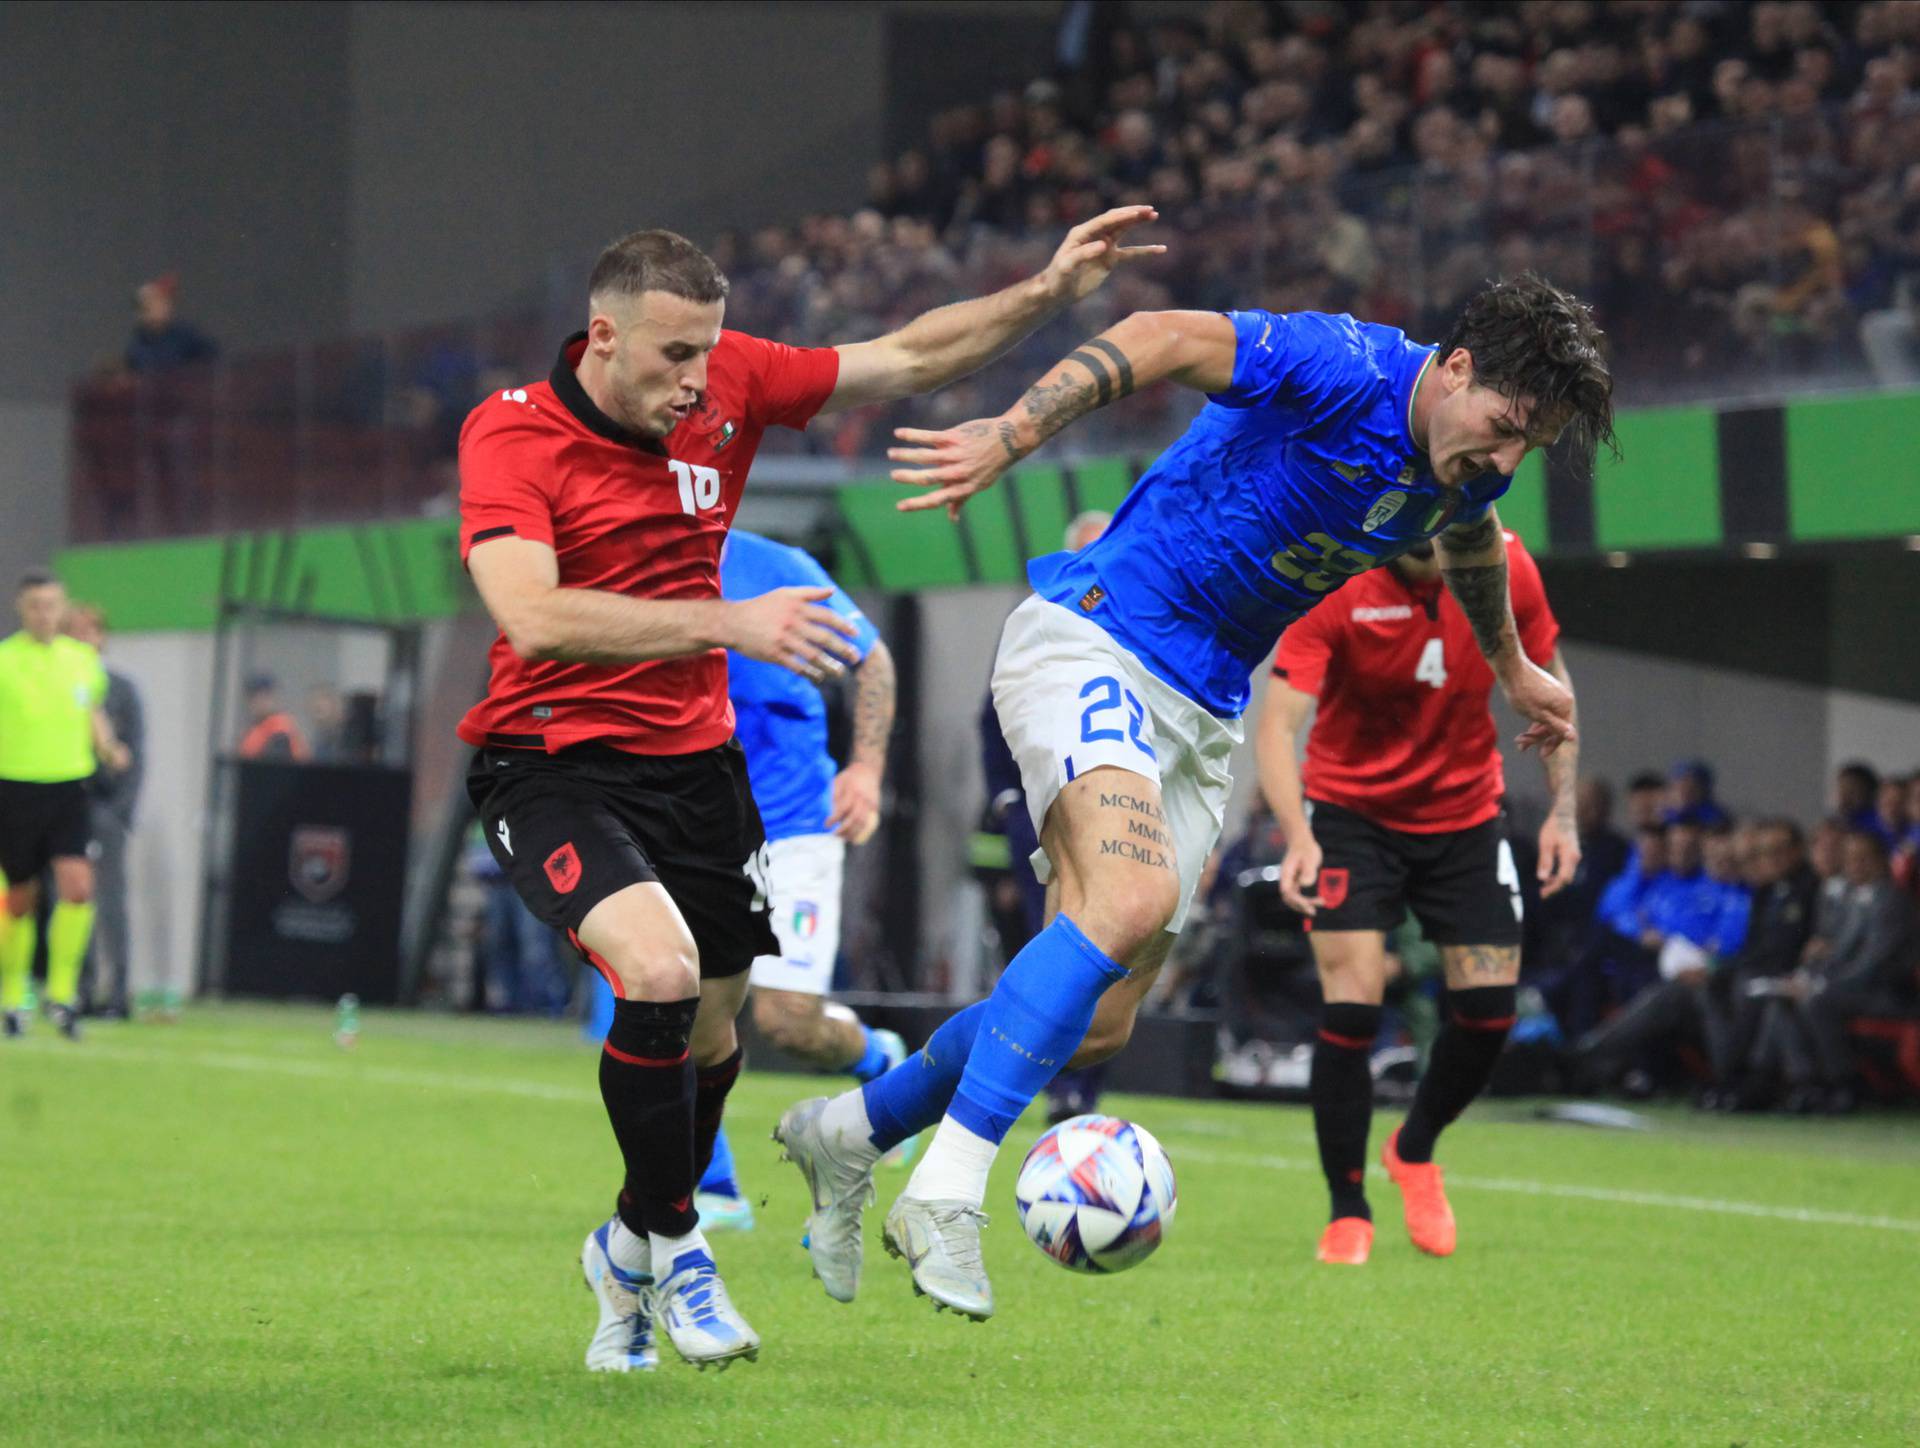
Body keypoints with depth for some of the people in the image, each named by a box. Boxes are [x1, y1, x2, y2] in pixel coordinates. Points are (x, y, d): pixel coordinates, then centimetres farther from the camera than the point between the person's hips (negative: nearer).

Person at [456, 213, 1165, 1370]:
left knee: (711, 1032, 12)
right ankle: (672, 1241, -5)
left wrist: (1048, 295, -4)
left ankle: (631, 1250, 39)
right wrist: (728, 623, -37)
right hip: (554, 761, -6)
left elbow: (909, 361, 6)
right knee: (660, 971, -27)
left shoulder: (729, 383, -3)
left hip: (693, 755, 6)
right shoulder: (511, 435, -18)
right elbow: (534, 619, -31)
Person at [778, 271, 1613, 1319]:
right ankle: (945, 1194, -33)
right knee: (1133, 898, -34)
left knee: (1098, 1026, 3)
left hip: (1201, 711, 8)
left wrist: (1511, 667, 45)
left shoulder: (1465, 476, 5)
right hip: (1091, 643, -8)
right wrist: (1013, 434, -38)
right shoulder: (1346, 371, -20)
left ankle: (850, 1134, 25)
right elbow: (1168, 339, -26)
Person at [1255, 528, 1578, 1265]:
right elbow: (1278, 721, -30)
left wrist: (1563, 811, -5)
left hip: (1466, 816, 3)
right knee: (1351, 1006, -16)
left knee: (1489, 1010, -3)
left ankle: (1415, 1149, 29)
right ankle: (1348, 1211, 2)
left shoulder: (1503, 566, -15)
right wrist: (1297, 836, -46)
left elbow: (1549, 683, 2)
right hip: (1352, 812, -3)